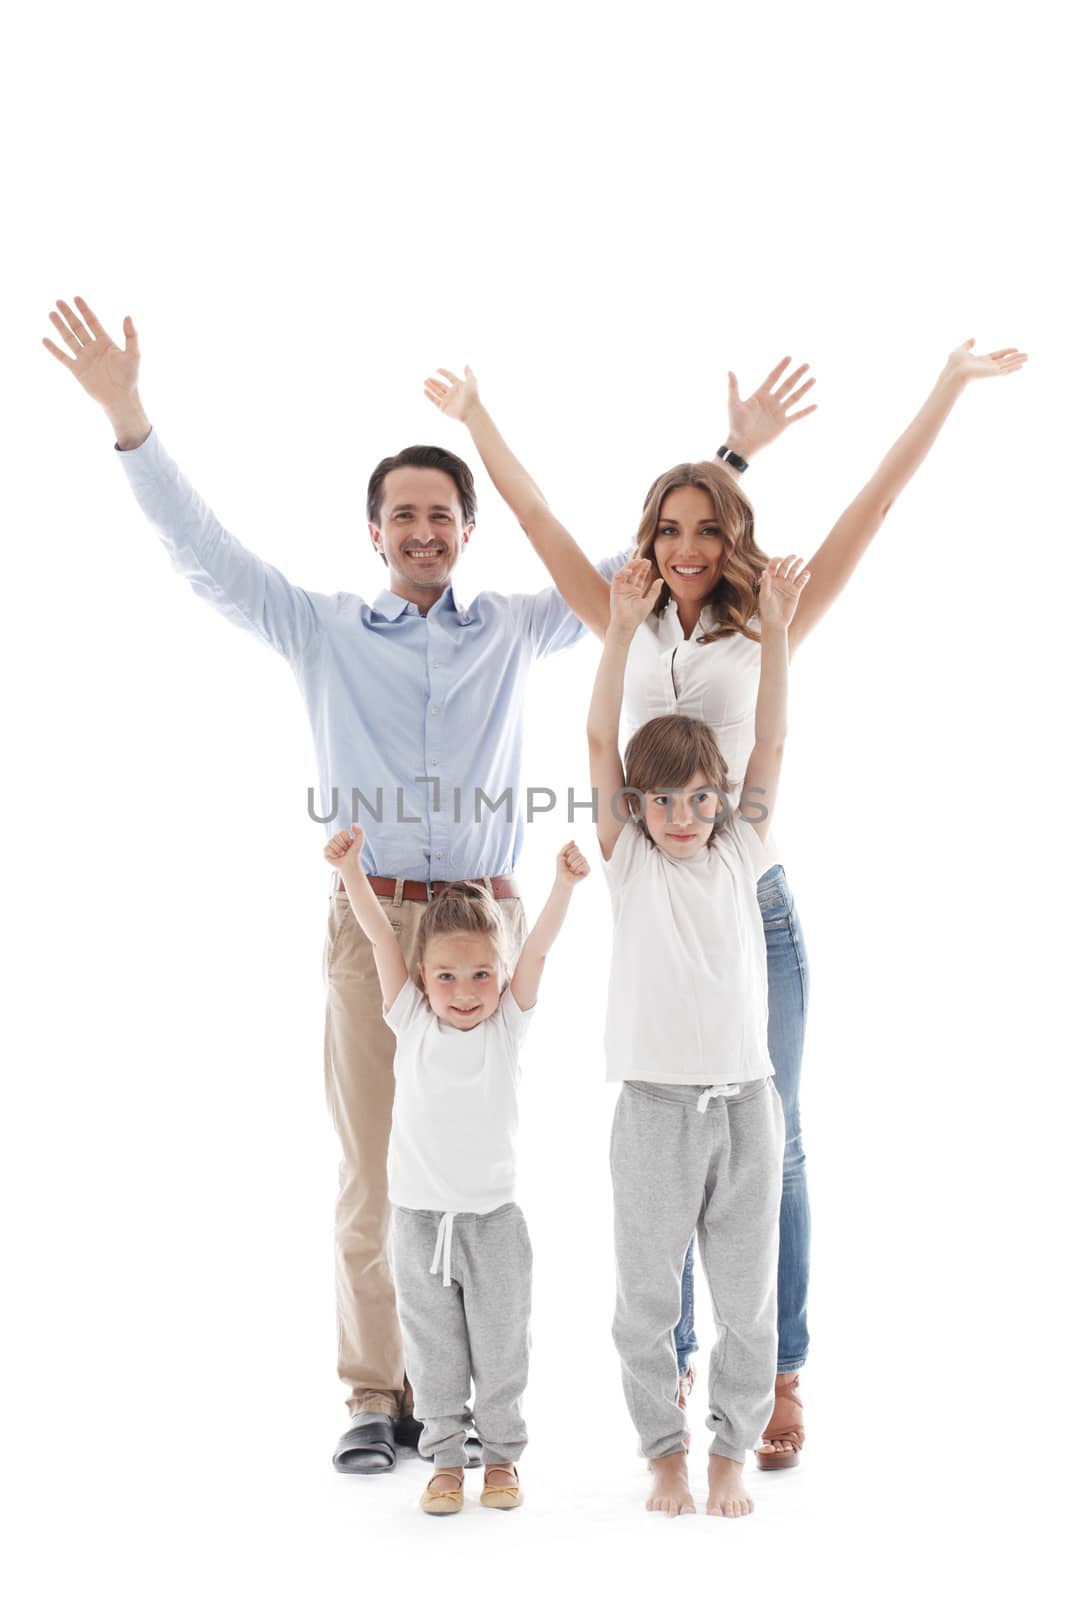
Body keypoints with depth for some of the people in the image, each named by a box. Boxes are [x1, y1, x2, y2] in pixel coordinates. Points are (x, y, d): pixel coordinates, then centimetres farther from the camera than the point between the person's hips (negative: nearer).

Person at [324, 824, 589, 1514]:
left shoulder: (509, 1024, -3)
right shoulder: (411, 1022, -2)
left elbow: (538, 947, -15)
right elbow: (381, 936, -9)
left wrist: (564, 884, -28)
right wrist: (351, 869, -19)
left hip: (494, 1216, 0)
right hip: (420, 1216, 0)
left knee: (500, 1347, 10)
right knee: (435, 1350, 11)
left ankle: (503, 1454, 26)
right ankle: (446, 1457, 25)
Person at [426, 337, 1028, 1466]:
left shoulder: (765, 636, 2)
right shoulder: (632, 630, 9)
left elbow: (868, 513, -1)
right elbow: (537, 518, 13)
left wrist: (948, 391, -3)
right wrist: (475, 418, 16)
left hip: (751, 911, -2)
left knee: (764, 1149, 4)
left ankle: (779, 1379, 13)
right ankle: (671, 1371, 21)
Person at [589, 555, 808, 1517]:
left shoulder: (739, 856, 8)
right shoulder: (630, 861, 3)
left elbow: (773, 743, 4)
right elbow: (601, 742, -4)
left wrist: (776, 627, 0)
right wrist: (623, 626, -8)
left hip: (745, 1103, 2)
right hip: (657, 1104, -1)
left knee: (748, 1296, 8)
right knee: (648, 1296, 7)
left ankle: (732, 1453, 24)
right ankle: (666, 1453, 24)